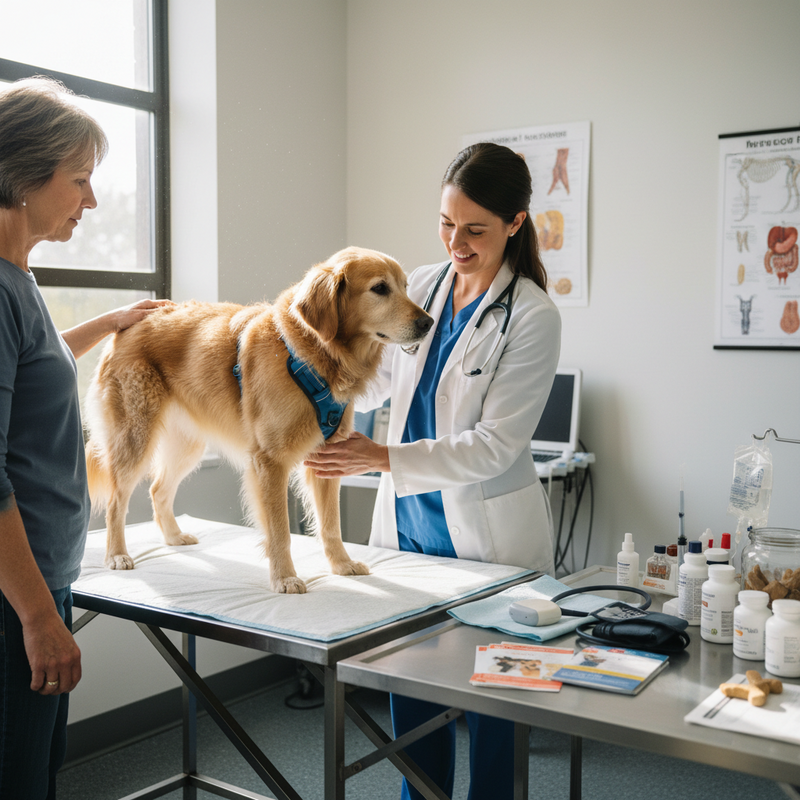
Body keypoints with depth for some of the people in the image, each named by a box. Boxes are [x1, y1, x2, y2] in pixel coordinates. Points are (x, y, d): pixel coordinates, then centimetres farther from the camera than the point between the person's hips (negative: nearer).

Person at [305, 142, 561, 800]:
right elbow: (375, 381, 14)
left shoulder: (533, 317, -14)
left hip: (488, 532, -5)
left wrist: (383, 458, -25)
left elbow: (496, 445, -19)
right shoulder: (420, 286, 2)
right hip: (409, 521, 5)